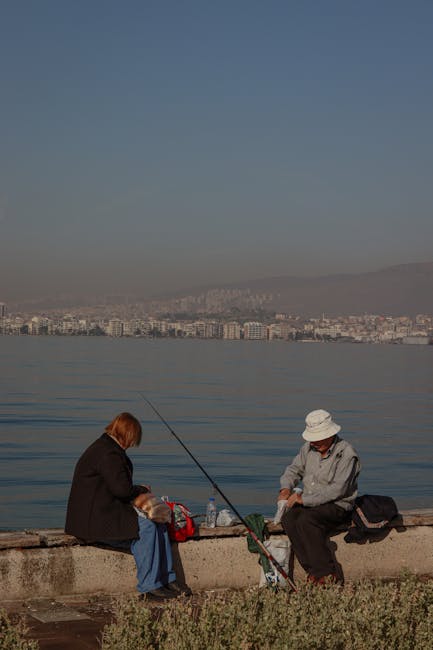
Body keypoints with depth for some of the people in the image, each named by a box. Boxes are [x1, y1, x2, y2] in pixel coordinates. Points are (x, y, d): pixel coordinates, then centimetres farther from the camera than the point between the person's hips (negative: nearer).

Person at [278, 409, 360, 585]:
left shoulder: (346, 453, -14)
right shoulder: (309, 448, 8)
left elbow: (338, 489, -21)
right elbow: (293, 470, 20)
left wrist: (305, 499, -22)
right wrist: (286, 489, -2)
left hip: (337, 505, -6)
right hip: (309, 503, 6)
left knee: (306, 520, -33)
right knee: (288, 518, -24)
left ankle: (328, 573, -25)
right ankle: (314, 570, -23)